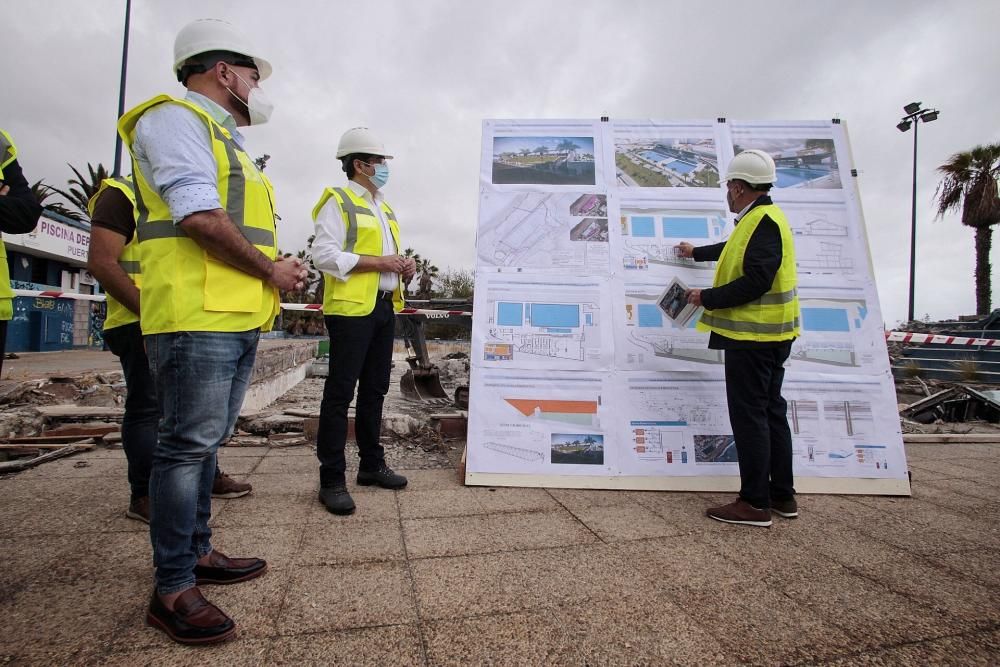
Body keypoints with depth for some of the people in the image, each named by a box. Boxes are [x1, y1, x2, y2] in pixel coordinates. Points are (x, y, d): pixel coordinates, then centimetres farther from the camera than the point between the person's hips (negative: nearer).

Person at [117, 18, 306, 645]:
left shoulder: (225, 141, 26)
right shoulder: (176, 118, -4)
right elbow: (199, 216, -18)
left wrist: (275, 270, 10)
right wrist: (270, 269, -9)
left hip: (239, 317, 10)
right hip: (197, 315, -10)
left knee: (206, 441, 14)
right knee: (188, 444, -6)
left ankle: (196, 552, 27)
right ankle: (173, 590, 4)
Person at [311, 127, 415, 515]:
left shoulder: (385, 208, 22)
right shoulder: (338, 202, -3)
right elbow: (324, 254, -15)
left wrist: (404, 267, 6)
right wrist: (377, 262, -16)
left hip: (385, 308, 8)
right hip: (351, 309, -8)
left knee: (375, 390, 13)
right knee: (340, 392, -5)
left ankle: (372, 465, 24)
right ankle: (332, 480, 2)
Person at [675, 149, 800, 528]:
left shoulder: (763, 222, -16)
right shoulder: (760, 219, 17)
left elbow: (755, 282, -25)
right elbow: (736, 252, 37)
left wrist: (707, 298, -14)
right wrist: (696, 253, 50)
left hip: (753, 336, -11)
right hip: (767, 335, 11)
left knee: (748, 415, -5)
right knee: (770, 411, 14)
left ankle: (755, 503, 3)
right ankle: (782, 496, 24)